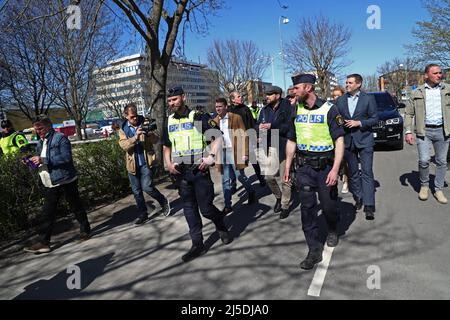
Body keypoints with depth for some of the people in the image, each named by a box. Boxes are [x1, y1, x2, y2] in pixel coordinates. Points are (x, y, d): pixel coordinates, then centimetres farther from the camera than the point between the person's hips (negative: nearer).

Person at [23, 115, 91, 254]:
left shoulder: (60, 138, -10)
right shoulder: (40, 143, 14)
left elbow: (66, 157, -22)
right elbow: (42, 161, 23)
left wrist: (43, 160, -25)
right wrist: (34, 161, 1)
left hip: (65, 180, -7)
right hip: (49, 184, 7)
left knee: (76, 207, 8)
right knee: (48, 213, 7)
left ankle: (85, 230, 26)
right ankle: (44, 242, 12)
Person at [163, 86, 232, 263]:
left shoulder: (198, 117, -6)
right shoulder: (169, 121, 11)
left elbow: (218, 136, -7)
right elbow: (166, 146, 21)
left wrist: (211, 156, -20)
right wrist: (168, 164, 5)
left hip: (199, 169, -5)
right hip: (180, 172, 5)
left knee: (206, 207, -1)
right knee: (189, 209, 9)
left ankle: (222, 228, 29)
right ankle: (197, 244, 20)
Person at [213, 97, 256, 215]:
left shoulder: (236, 117, -2)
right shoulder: (215, 121, 9)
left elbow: (244, 136, -4)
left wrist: (245, 153, -10)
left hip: (235, 152, -3)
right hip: (222, 153, 4)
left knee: (240, 176, 5)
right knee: (225, 180, 7)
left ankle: (251, 192, 34)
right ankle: (227, 206, 16)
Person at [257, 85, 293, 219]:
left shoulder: (287, 108, -8)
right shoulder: (265, 110, 11)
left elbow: (289, 127, -19)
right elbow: (258, 125, 11)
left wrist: (271, 126, -22)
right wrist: (260, 127, -12)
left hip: (283, 148, -5)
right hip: (270, 148, 5)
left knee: (285, 179, 3)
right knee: (269, 177, 8)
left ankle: (285, 206, 21)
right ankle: (278, 197, 35)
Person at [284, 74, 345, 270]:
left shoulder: (329, 110, -8)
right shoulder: (296, 111, 6)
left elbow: (339, 140, -10)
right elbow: (291, 141, 12)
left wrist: (335, 168, -19)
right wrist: (287, 167, 10)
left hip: (325, 166, -3)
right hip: (304, 167, 3)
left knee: (328, 205, 10)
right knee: (307, 208, 0)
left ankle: (332, 231, 42)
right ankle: (314, 251, 11)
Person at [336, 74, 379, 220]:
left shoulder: (368, 98, -1)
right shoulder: (340, 100, 7)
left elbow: (375, 119, -3)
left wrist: (358, 123, -15)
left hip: (364, 140, -3)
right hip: (348, 141, 4)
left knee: (367, 172, -7)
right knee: (353, 173, 12)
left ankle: (369, 206, -6)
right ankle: (358, 199, 26)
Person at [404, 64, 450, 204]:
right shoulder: (417, 93, 5)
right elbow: (409, 113, 5)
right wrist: (408, 131, -4)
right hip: (424, 131, -2)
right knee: (424, 160, -10)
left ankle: (438, 190, 19)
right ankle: (424, 185, 14)